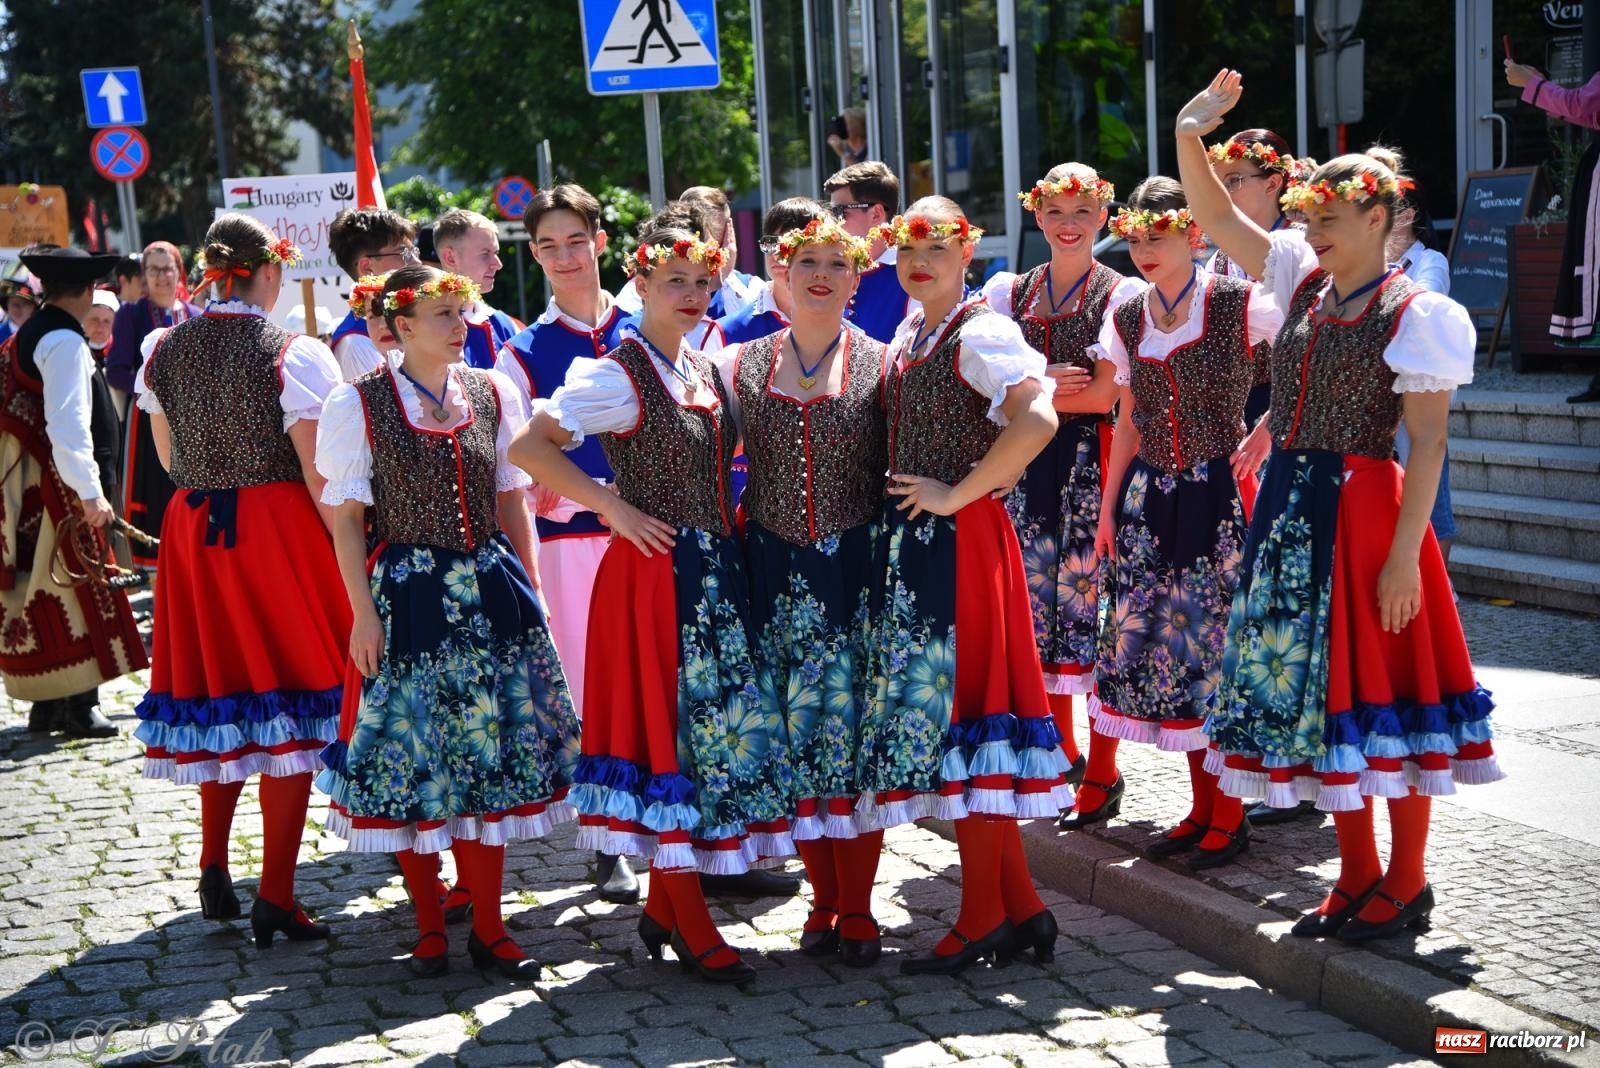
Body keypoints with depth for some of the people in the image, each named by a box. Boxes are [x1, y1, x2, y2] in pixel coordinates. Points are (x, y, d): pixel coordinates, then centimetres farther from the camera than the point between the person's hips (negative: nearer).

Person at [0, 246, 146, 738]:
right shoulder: (65, 343, -16)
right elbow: (67, 426, -25)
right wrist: (89, 492, -24)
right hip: (63, 486, -9)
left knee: (43, 589, 13)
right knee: (76, 589, -3)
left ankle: (46, 704, 19)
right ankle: (79, 707, 1)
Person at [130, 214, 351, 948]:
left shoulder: (163, 351, 3)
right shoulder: (294, 354, -12)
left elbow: (169, 459, 12)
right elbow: (319, 475, -13)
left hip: (192, 530, 5)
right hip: (279, 528, -5)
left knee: (220, 694, 19)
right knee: (288, 706, 2)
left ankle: (215, 869, 22)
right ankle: (275, 899, 3)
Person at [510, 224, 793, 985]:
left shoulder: (706, 372, 14)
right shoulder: (617, 374, -9)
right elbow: (527, 448, -17)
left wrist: (727, 529, 13)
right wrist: (614, 508, -17)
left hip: (716, 573, 8)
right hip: (655, 572, -8)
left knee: (718, 726, 8)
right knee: (669, 726, -4)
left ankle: (663, 903, 21)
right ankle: (691, 928, 3)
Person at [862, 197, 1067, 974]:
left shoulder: (980, 332, -12)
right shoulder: (908, 334, 15)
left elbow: (1036, 421, -28)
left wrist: (958, 493, -20)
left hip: (960, 539, -9)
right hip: (910, 540, 9)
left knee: (955, 703, -5)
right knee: (926, 707, 9)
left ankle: (981, 920, 5)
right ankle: (1020, 906, 17)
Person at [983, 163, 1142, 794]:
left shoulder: (1122, 294, -2)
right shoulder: (1009, 292, 12)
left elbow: (1104, 394, -10)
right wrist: (1043, 377, -12)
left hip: (1091, 459, -5)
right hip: (1028, 460, 5)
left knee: (1090, 598, -6)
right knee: (1037, 597, 7)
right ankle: (1060, 749, 21)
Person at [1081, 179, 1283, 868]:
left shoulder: (1241, 306, -7)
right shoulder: (1126, 318, 10)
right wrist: (1108, 509, 13)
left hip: (1218, 495, -5)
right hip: (1149, 496, 5)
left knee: (1217, 648, -4)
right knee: (1147, 643, 5)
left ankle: (1229, 815, 9)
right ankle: (1202, 808, 19)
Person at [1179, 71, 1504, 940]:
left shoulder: (1414, 314, -10)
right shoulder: (1304, 280, 8)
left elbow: (1427, 444, -13)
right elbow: (1214, 217, 11)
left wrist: (1404, 552, -19)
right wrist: (1190, 135, -4)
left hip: (1362, 509, -7)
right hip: (1290, 506, 7)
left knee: (1376, 691, 1)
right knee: (1310, 689, 11)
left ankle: (1407, 884, 16)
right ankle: (1357, 877, 24)